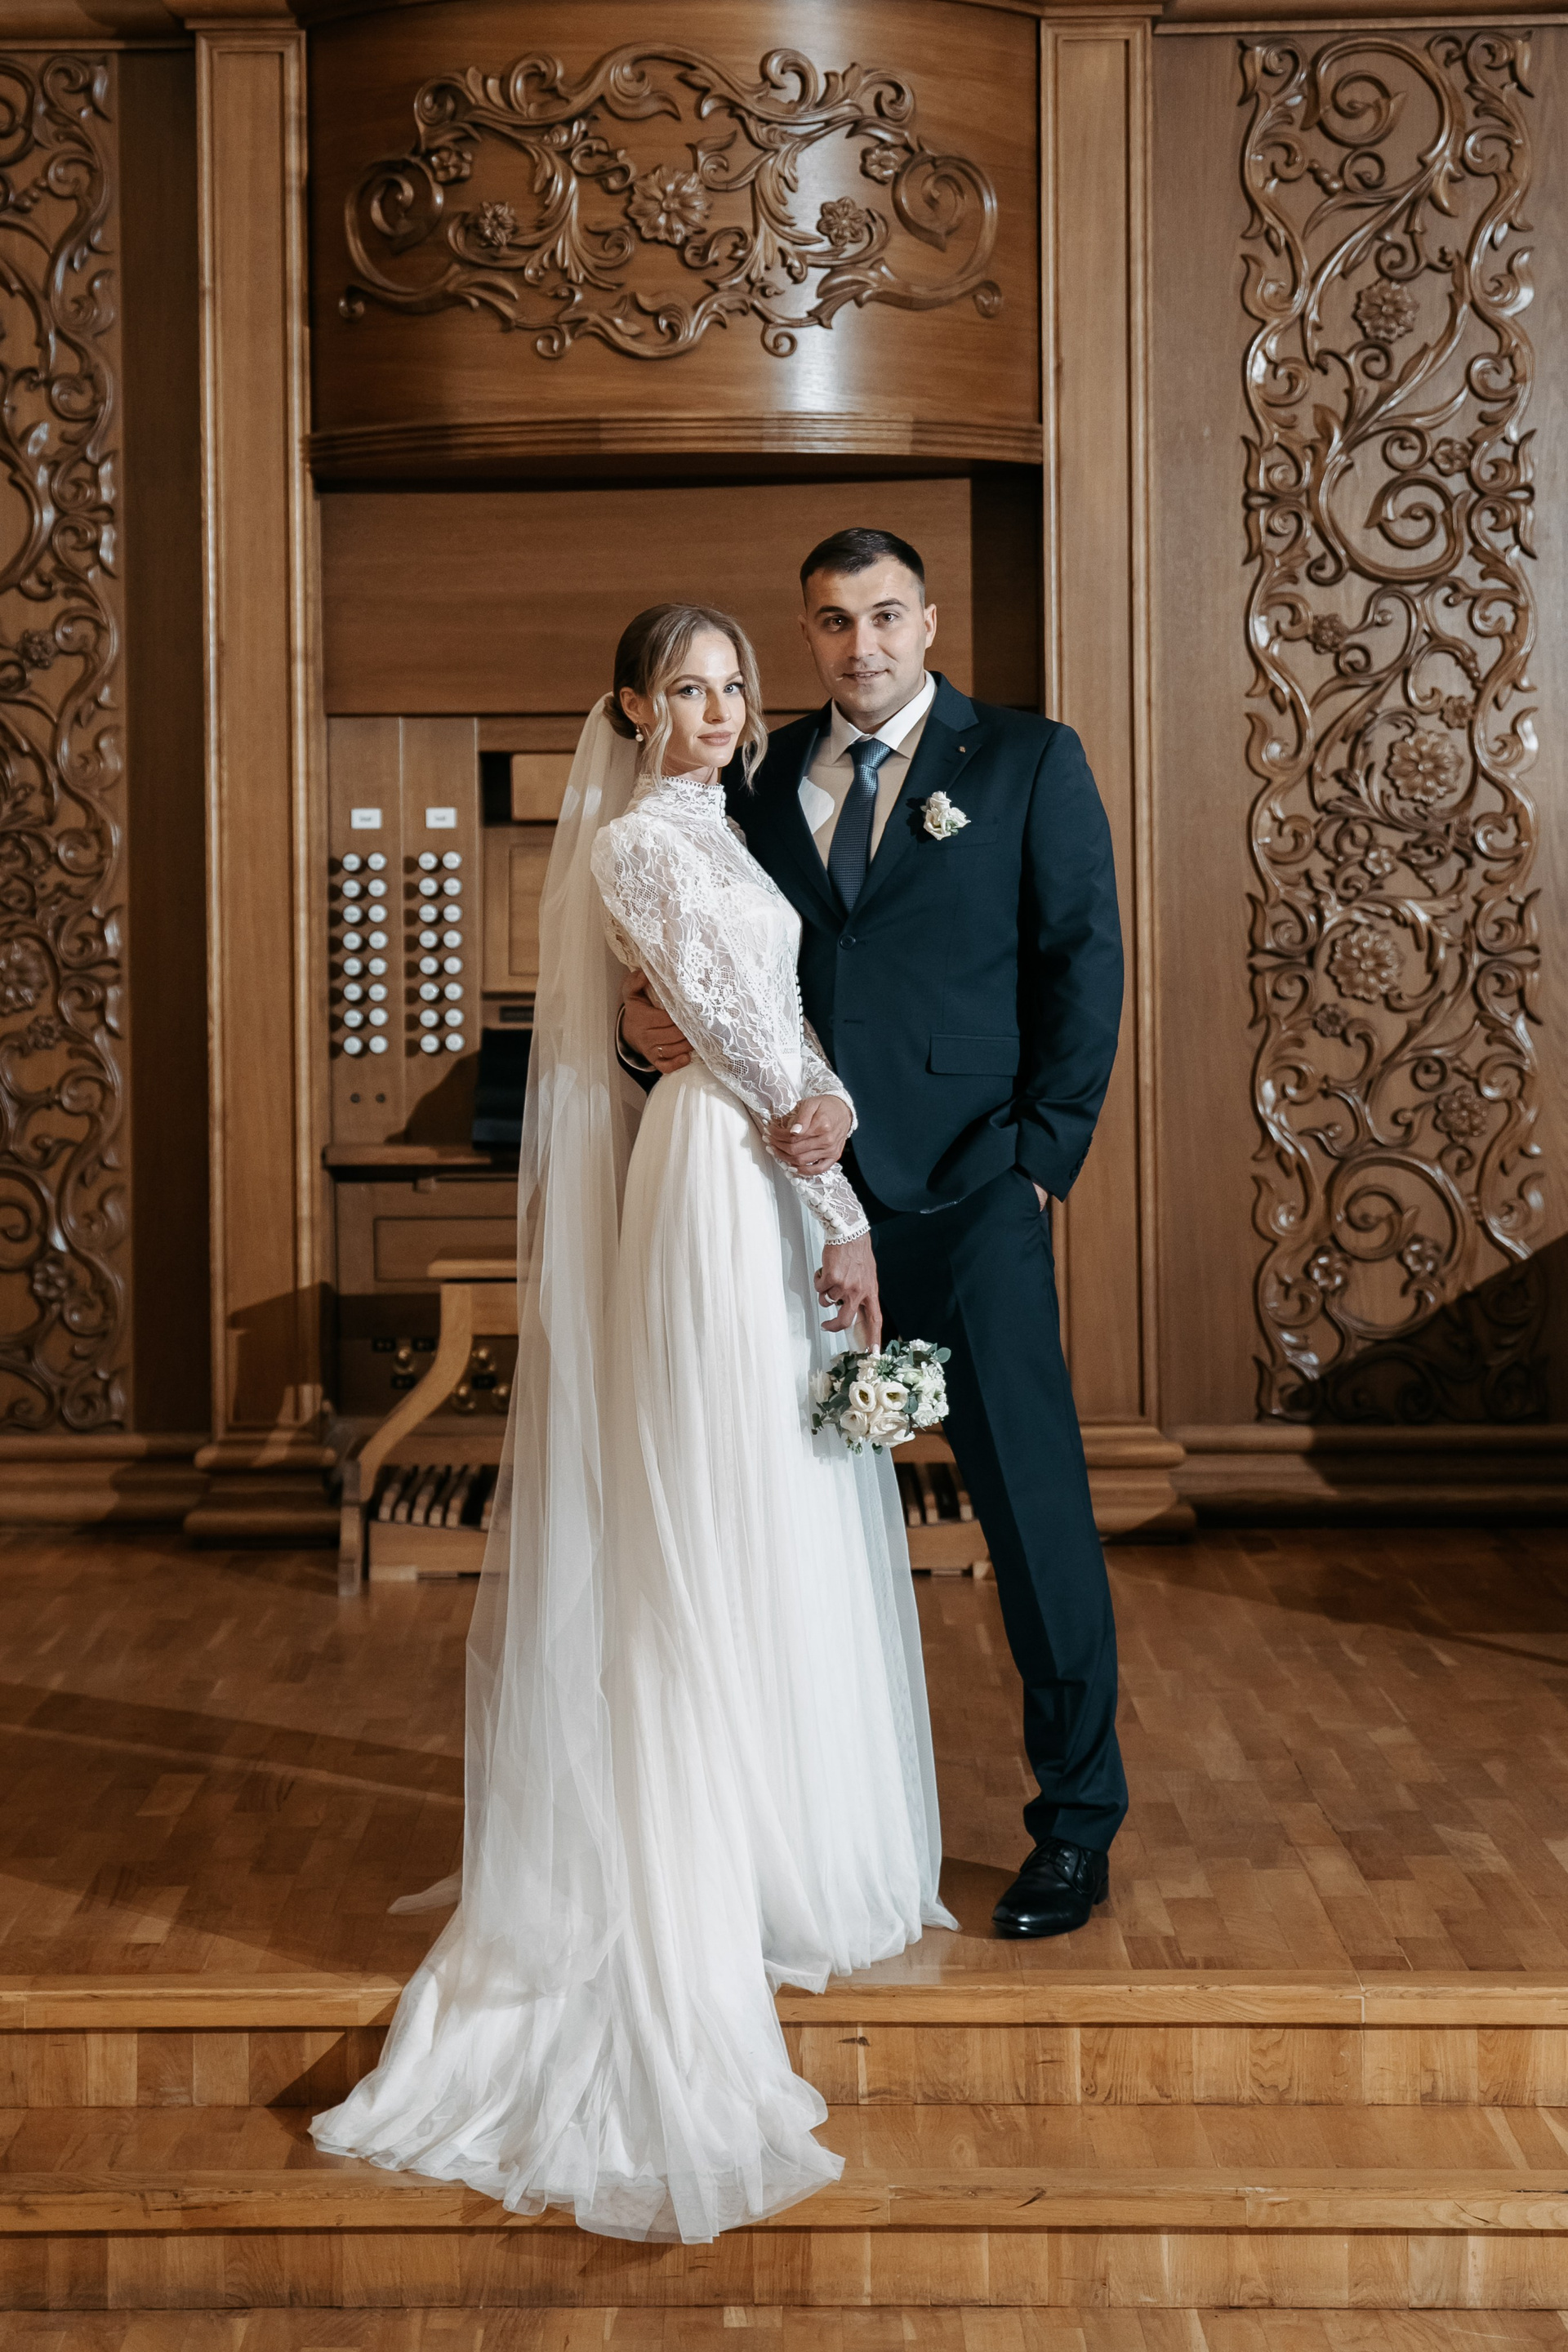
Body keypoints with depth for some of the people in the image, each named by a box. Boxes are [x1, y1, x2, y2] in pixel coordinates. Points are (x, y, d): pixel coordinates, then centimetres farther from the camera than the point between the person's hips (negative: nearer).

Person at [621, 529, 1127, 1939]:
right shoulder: (764, 779, 13)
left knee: (1034, 1501, 0)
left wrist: (1043, 1153, -8)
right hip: (806, 1189, 4)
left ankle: (1078, 1821, 14)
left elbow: (1085, 962, 0)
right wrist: (651, 1016, -7)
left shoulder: (1028, 761, 3)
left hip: (966, 1194, -4)